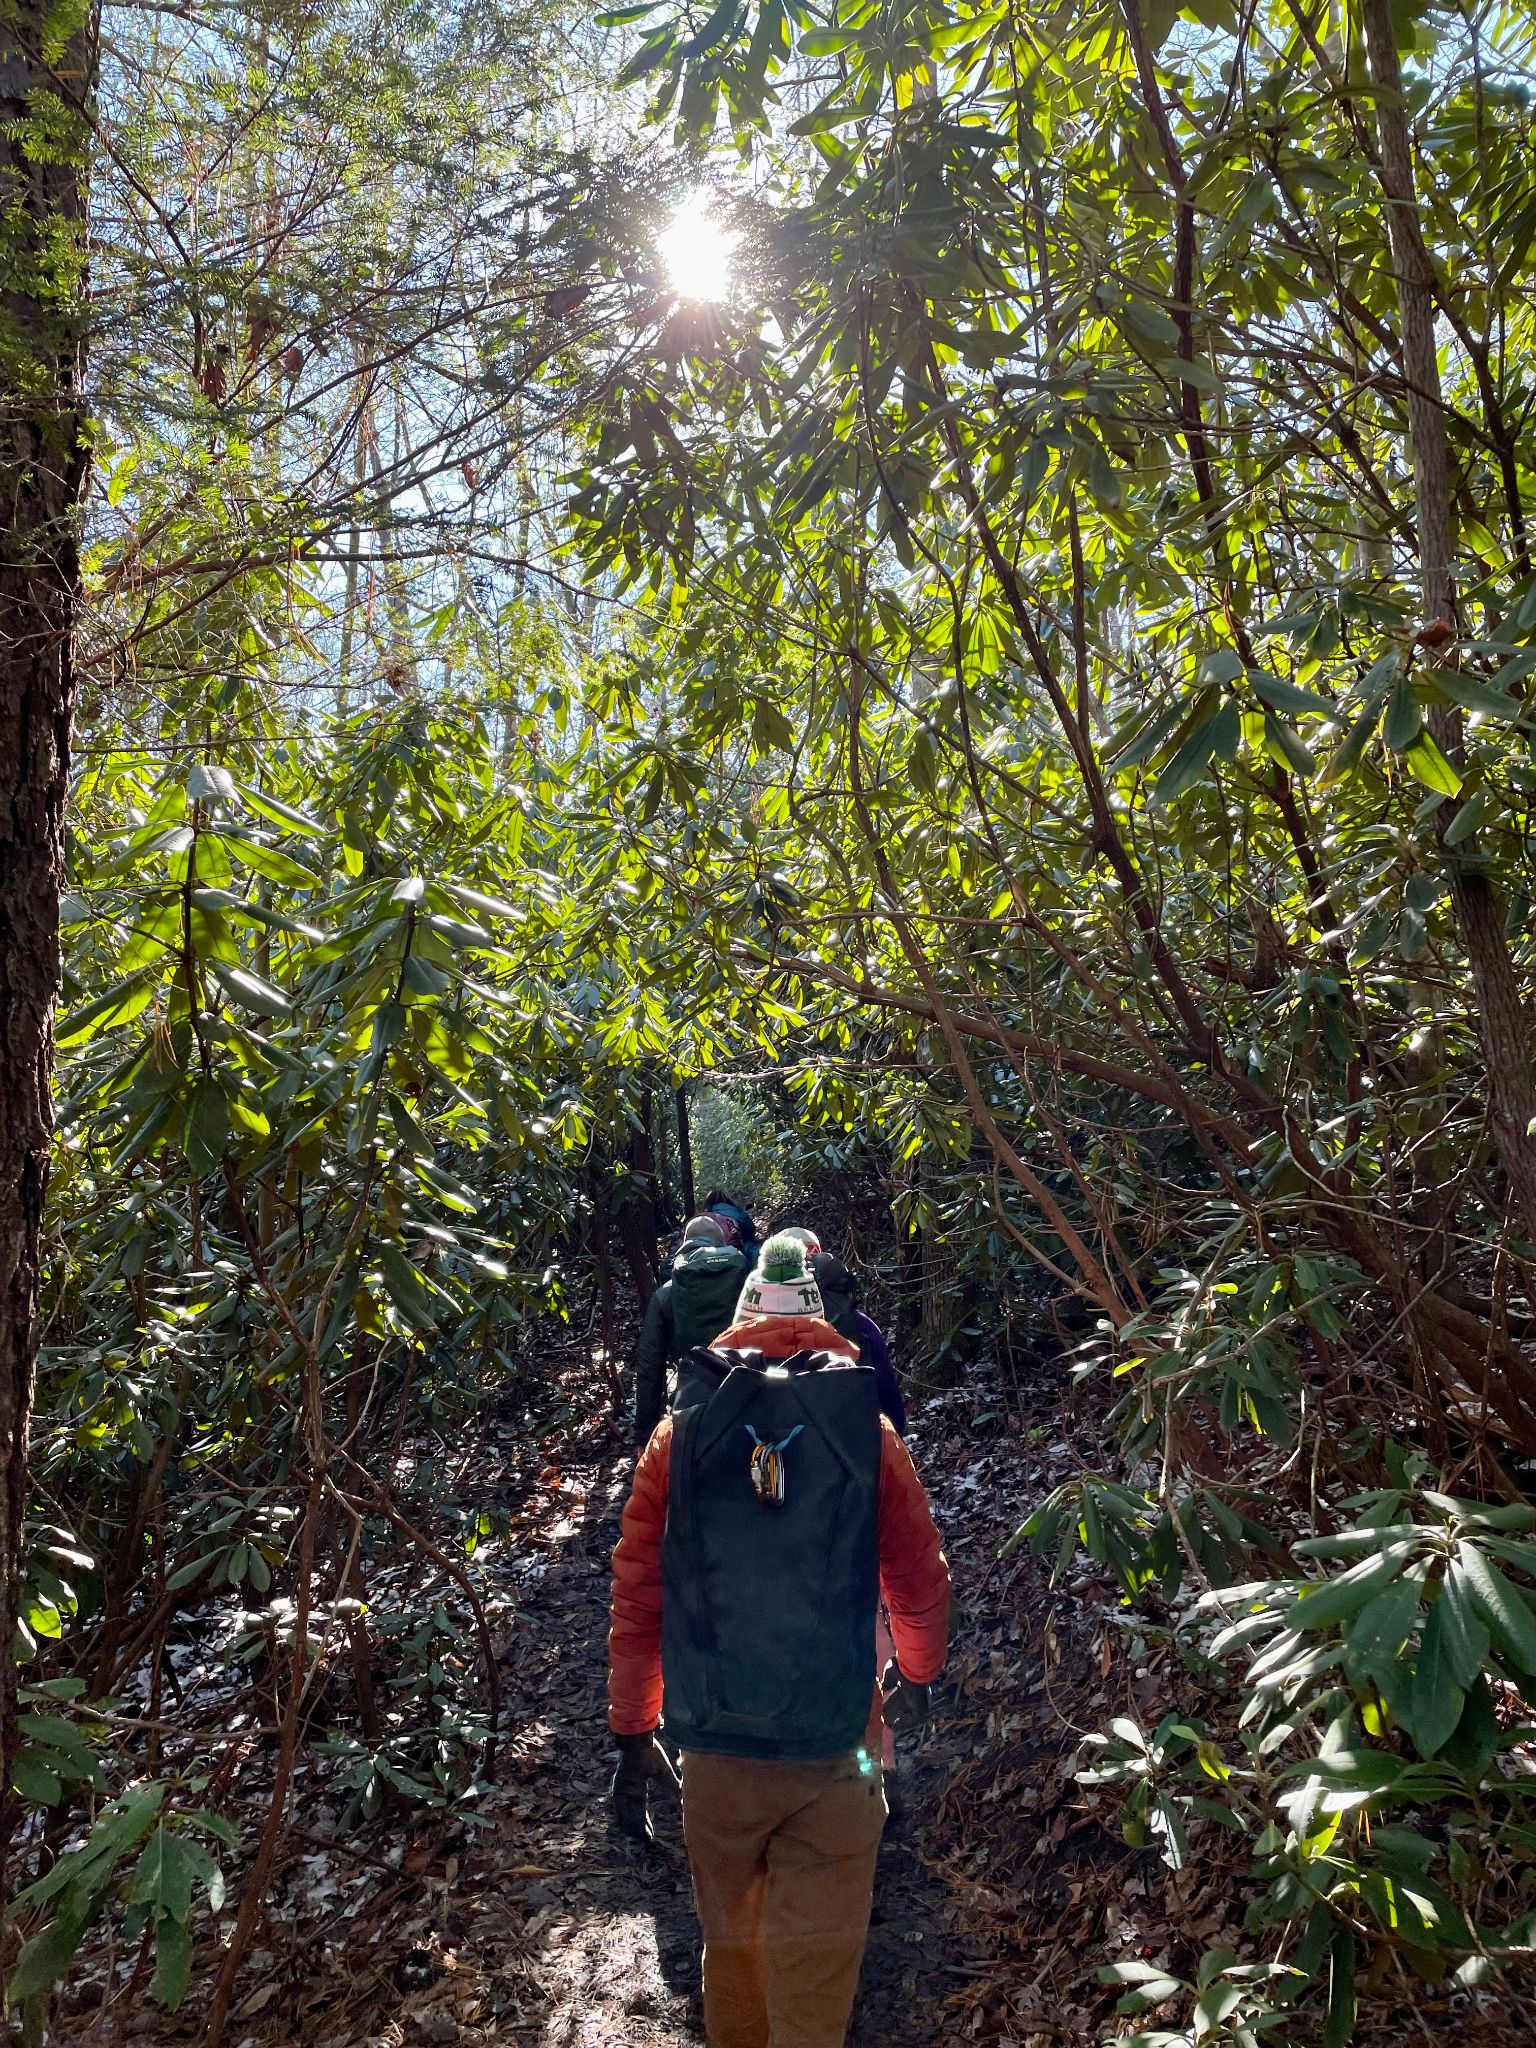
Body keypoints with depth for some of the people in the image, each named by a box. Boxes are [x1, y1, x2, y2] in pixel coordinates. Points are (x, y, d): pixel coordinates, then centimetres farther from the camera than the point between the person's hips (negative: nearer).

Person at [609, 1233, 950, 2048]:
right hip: (832, 1753, -2)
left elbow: (636, 1593, 1)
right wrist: (918, 1676, 22)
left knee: (731, 1946, 23)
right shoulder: (867, 1430, -2)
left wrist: (633, 1735, 11)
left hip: (715, 1749, 2)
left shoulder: (681, 1431, 1)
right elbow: (919, 1579, 3)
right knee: (814, 1975, 8)